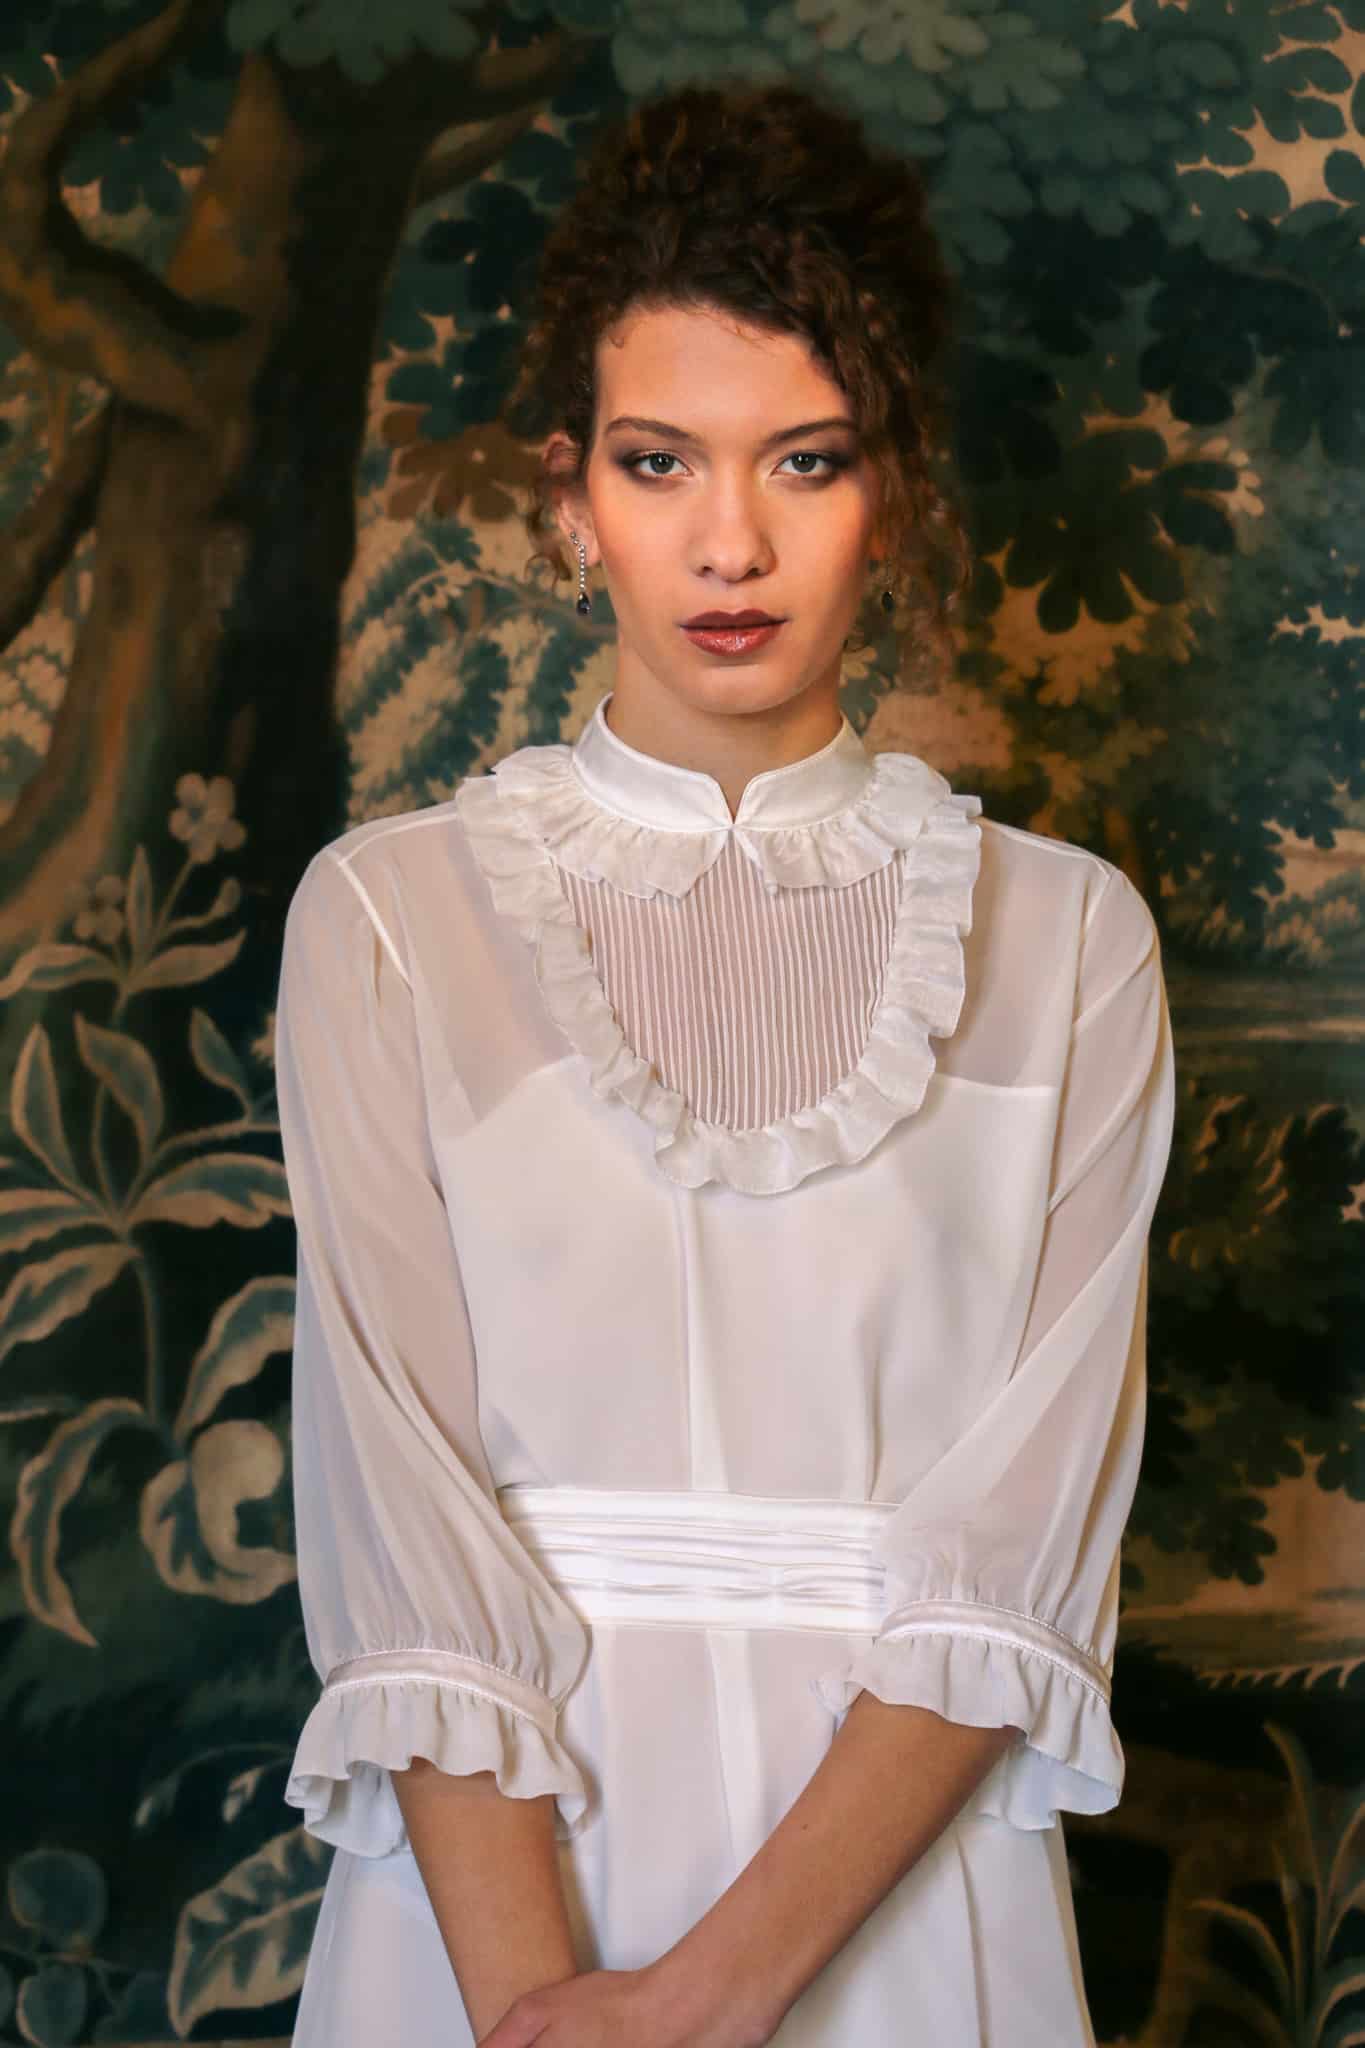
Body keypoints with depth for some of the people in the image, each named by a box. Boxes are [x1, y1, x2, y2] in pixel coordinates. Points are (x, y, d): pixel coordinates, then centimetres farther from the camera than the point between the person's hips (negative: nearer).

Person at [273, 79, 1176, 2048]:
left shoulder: (1065, 941, -1)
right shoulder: (390, 915, -2)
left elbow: (1024, 1534, -9)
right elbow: (401, 1512, -9)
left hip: (900, 1875, 1)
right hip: (493, 1863, 0)